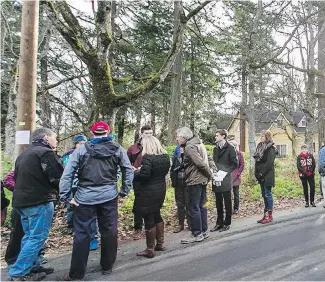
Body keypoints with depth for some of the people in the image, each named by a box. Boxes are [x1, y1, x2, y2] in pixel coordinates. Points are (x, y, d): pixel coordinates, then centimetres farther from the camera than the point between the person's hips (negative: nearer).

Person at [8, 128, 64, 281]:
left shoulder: (24, 153, 17)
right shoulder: (46, 152, -13)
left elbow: (17, 176, 22)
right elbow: (58, 178, -17)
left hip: (22, 200, 10)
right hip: (40, 201, -10)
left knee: (30, 236, 17)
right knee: (37, 237, -2)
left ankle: (32, 266, 26)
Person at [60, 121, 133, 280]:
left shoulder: (81, 149, -2)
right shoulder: (117, 149, 2)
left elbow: (67, 173, -6)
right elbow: (128, 170, 3)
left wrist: (65, 196, -1)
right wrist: (124, 191, 10)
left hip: (85, 198, -1)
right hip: (109, 197, 1)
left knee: (82, 234, 8)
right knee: (109, 232, 14)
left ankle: (76, 273, 19)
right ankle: (107, 267, 29)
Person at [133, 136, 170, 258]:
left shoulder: (147, 157, -20)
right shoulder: (165, 156, 4)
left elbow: (143, 176, -27)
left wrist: (135, 172, -6)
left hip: (148, 193, -8)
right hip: (160, 190, 8)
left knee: (149, 220, 3)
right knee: (157, 216, 23)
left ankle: (150, 250, 15)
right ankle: (160, 244, 33)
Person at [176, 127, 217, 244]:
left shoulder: (189, 147, -16)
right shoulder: (198, 143, 14)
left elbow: (200, 163, -22)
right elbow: (208, 158, 14)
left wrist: (209, 173, -9)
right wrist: (213, 168, 4)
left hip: (195, 181, -10)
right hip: (202, 180, 10)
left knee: (193, 208, -1)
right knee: (201, 206, 16)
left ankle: (196, 234, 8)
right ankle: (204, 231, 25)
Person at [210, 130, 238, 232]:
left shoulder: (230, 148, -6)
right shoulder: (216, 148, 13)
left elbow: (235, 163, -8)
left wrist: (226, 171, -15)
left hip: (226, 179, -6)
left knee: (227, 202, 6)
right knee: (218, 202, 12)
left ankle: (227, 223, 16)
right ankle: (219, 222, 22)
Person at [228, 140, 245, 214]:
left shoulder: (239, 154, 0)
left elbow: (242, 165, 0)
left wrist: (237, 173, -7)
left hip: (236, 177, 0)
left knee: (236, 193, 11)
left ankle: (236, 208, 22)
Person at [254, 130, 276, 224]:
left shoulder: (270, 148, -10)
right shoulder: (260, 147, 13)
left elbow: (269, 163, -18)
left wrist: (261, 174, -17)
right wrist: (257, 173, 6)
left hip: (267, 175, -8)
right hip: (262, 176, 8)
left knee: (268, 194, -3)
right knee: (264, 195, 11)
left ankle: (270, 216, 5)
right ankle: (265, 215, 18)